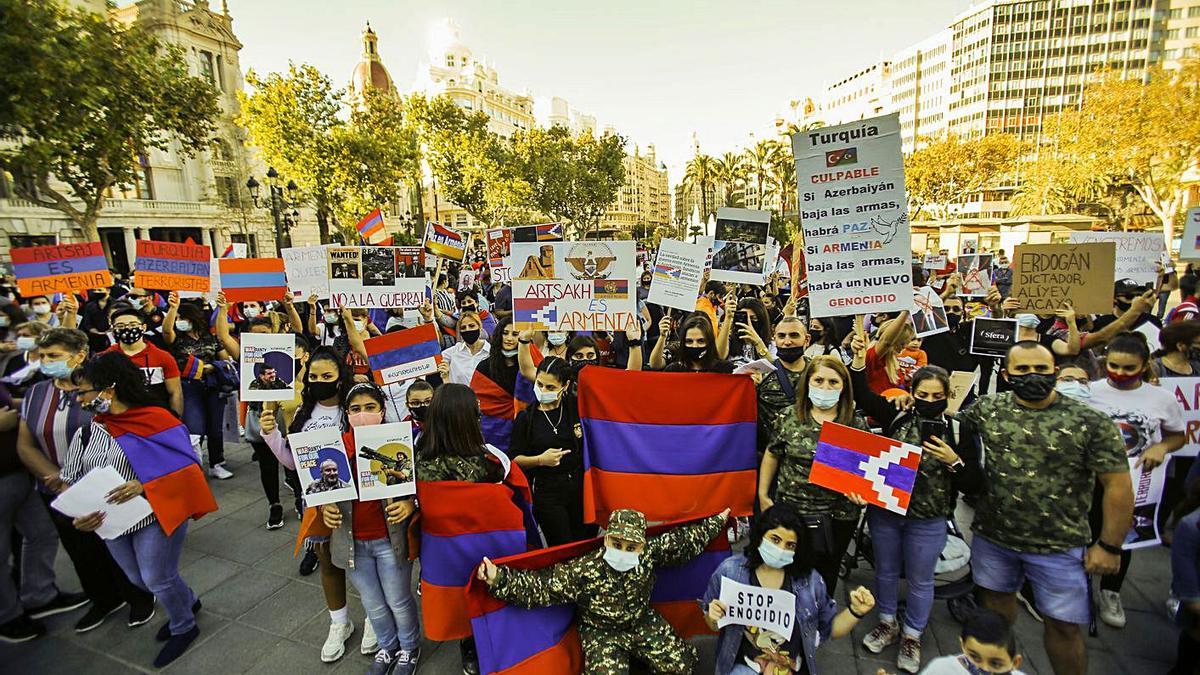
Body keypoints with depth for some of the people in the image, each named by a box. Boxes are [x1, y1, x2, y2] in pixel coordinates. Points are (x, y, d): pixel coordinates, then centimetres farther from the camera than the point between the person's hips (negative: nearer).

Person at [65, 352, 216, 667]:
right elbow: (71, 482, 5)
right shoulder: (85, 434, 2)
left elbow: (183, 466, -14)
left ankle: (184, 628, 32)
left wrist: (143, 486, -26)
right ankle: (187, 602, 47)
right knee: (139, 579, 20)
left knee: (157, 580, 5)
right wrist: (78, 515, -12)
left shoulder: (155, 419, -15)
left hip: (157, 516, -6)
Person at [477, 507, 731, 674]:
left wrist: (716, 522, 1)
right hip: (602, 632, -3)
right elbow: (540, 587, -29)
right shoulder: (583, 570, -29)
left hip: (643, 622, 3)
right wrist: (499, 579, -41)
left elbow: (682, 542, -5)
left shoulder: (650, 554, -18)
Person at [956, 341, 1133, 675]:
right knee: (996, 598, 20)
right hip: (992, 536, 3)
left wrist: (1109, 546, -8)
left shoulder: (1090, 421, -11)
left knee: (1063, 626, 6)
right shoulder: (987, 408, -3)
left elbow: (1118, 485, -8)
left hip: (1059, 546, -3)